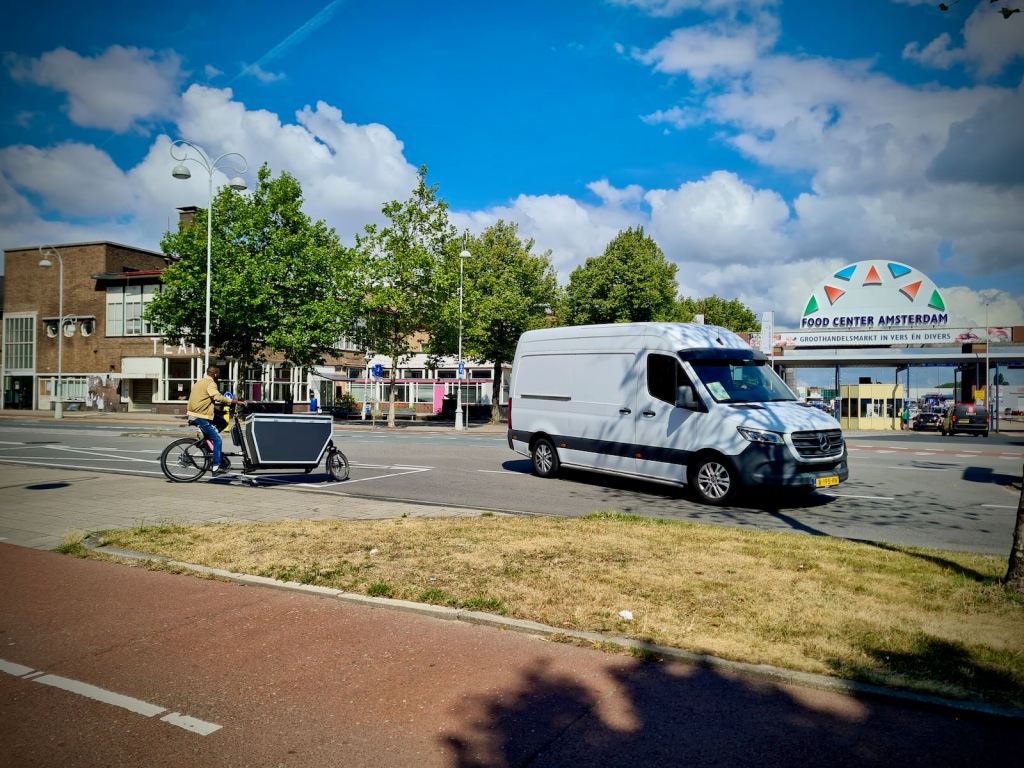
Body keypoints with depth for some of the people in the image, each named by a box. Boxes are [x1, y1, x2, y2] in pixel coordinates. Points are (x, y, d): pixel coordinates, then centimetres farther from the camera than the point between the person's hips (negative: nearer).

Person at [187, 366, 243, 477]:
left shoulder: (200, 382, 18)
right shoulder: (210, 383, -12)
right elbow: (217, 396, -30)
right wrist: (234, 401, -33)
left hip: (193, 414, 10)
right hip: (201, 417, -10)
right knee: (217, 440, -7)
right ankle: (216, 468, -9)